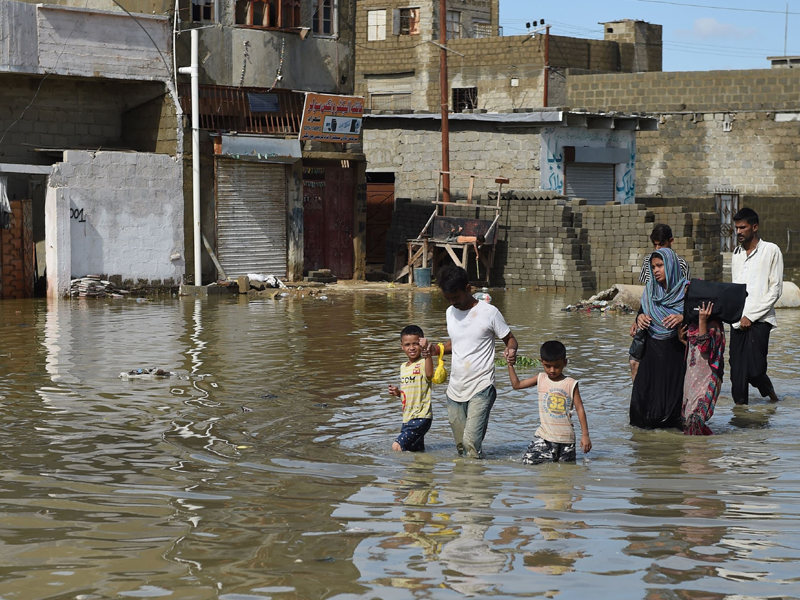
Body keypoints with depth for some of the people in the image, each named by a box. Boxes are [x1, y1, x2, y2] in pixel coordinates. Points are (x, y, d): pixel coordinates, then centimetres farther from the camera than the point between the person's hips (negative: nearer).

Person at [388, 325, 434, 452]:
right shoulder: (403, 367, 14)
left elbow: (429, 374, -35)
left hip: (421, 417, -9)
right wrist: (398, 392, 5)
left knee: (397, 446, -16)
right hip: (407, 417, 9)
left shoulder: (423, 362, -11)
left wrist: (427, 351, -44)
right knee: (417, 450, 13)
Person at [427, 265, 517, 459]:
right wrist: (435, 349, 4)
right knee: (460, 445, 8)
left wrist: (511, 351, -23)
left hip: (481, 387, -6)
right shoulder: (451, 312, 10)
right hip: (455, 388, 6)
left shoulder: (489, 312, -8)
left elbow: (510, 339, 0)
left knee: (471, 440, -19)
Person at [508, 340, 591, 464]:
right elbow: (516, 384, 14)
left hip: (566, 437, -1)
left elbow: (580, 409, -3)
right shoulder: (541, 379, 4)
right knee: (529, 462, -12)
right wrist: (510, 365, 5)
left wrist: (585, 435, -6)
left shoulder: (570, 384, -4)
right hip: (544, 435, 1)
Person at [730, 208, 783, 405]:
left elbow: (776, 290, -5)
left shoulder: (771, 251, -1)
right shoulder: (737, 253, 17)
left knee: (755, 370, -10)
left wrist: (751, 316, -10)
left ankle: (769, 391, 19)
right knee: (737, 371, 0)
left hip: (759, 321, -5)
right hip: (737, 320, 5)